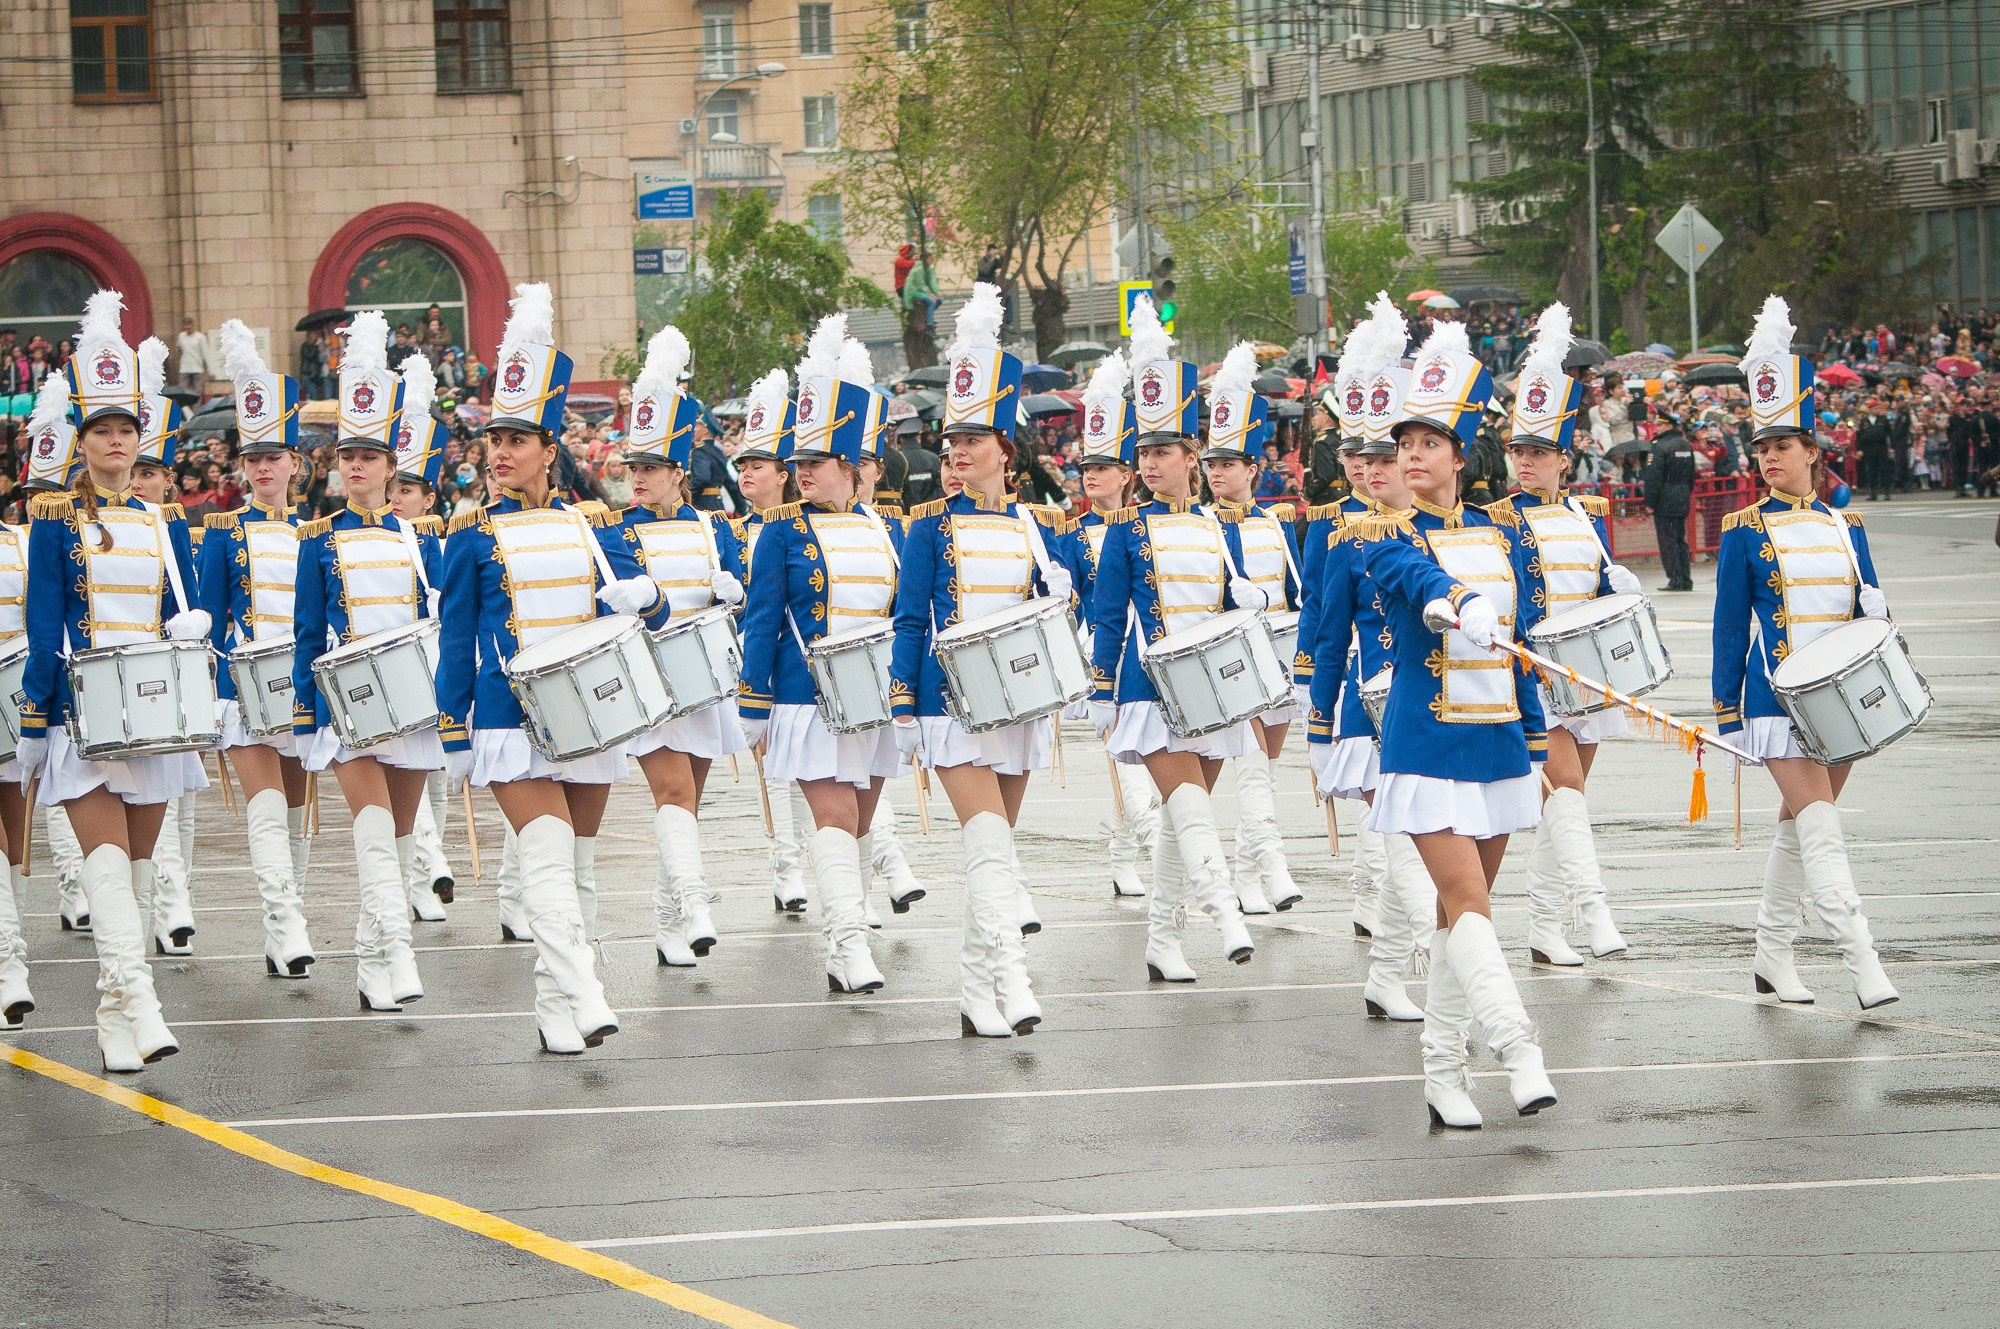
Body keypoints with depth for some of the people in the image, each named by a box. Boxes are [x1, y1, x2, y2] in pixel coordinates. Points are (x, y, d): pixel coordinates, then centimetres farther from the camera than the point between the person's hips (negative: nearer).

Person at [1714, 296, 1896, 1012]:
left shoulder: (1845, 525, 9)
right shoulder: (1746, 531, -1)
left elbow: (1873, 605, 14)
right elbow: (1730, 627, 0)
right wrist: (1726, 712, -2)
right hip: (1778, 699, -4)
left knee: (1800, 824, 11)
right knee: (1818, 824, -14)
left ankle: (1772, 958, 22)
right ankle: (1865, 968, -21)